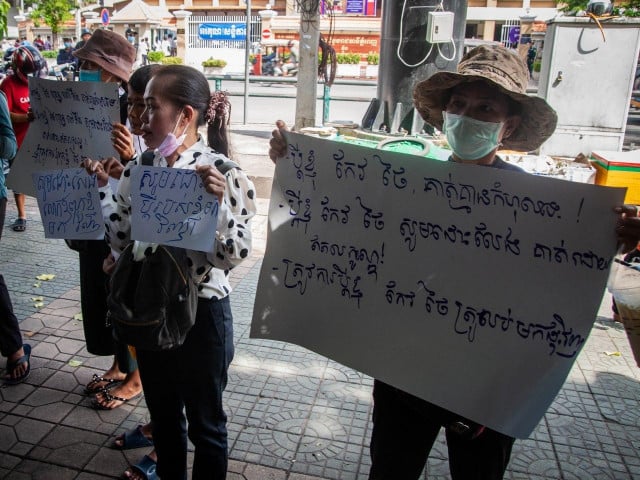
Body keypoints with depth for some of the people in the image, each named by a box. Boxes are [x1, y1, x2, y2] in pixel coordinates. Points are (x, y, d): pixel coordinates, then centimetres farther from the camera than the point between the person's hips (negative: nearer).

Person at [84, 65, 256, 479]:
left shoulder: (221, 172, -18)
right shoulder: (139, 167, 0)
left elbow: (235, 255, -20)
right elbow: (124, 238, 6)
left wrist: (218, 203, -33)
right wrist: (102, 187, -1)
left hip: (201, 312, -6)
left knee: (205, 423, 15)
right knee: (162, 414, 25)